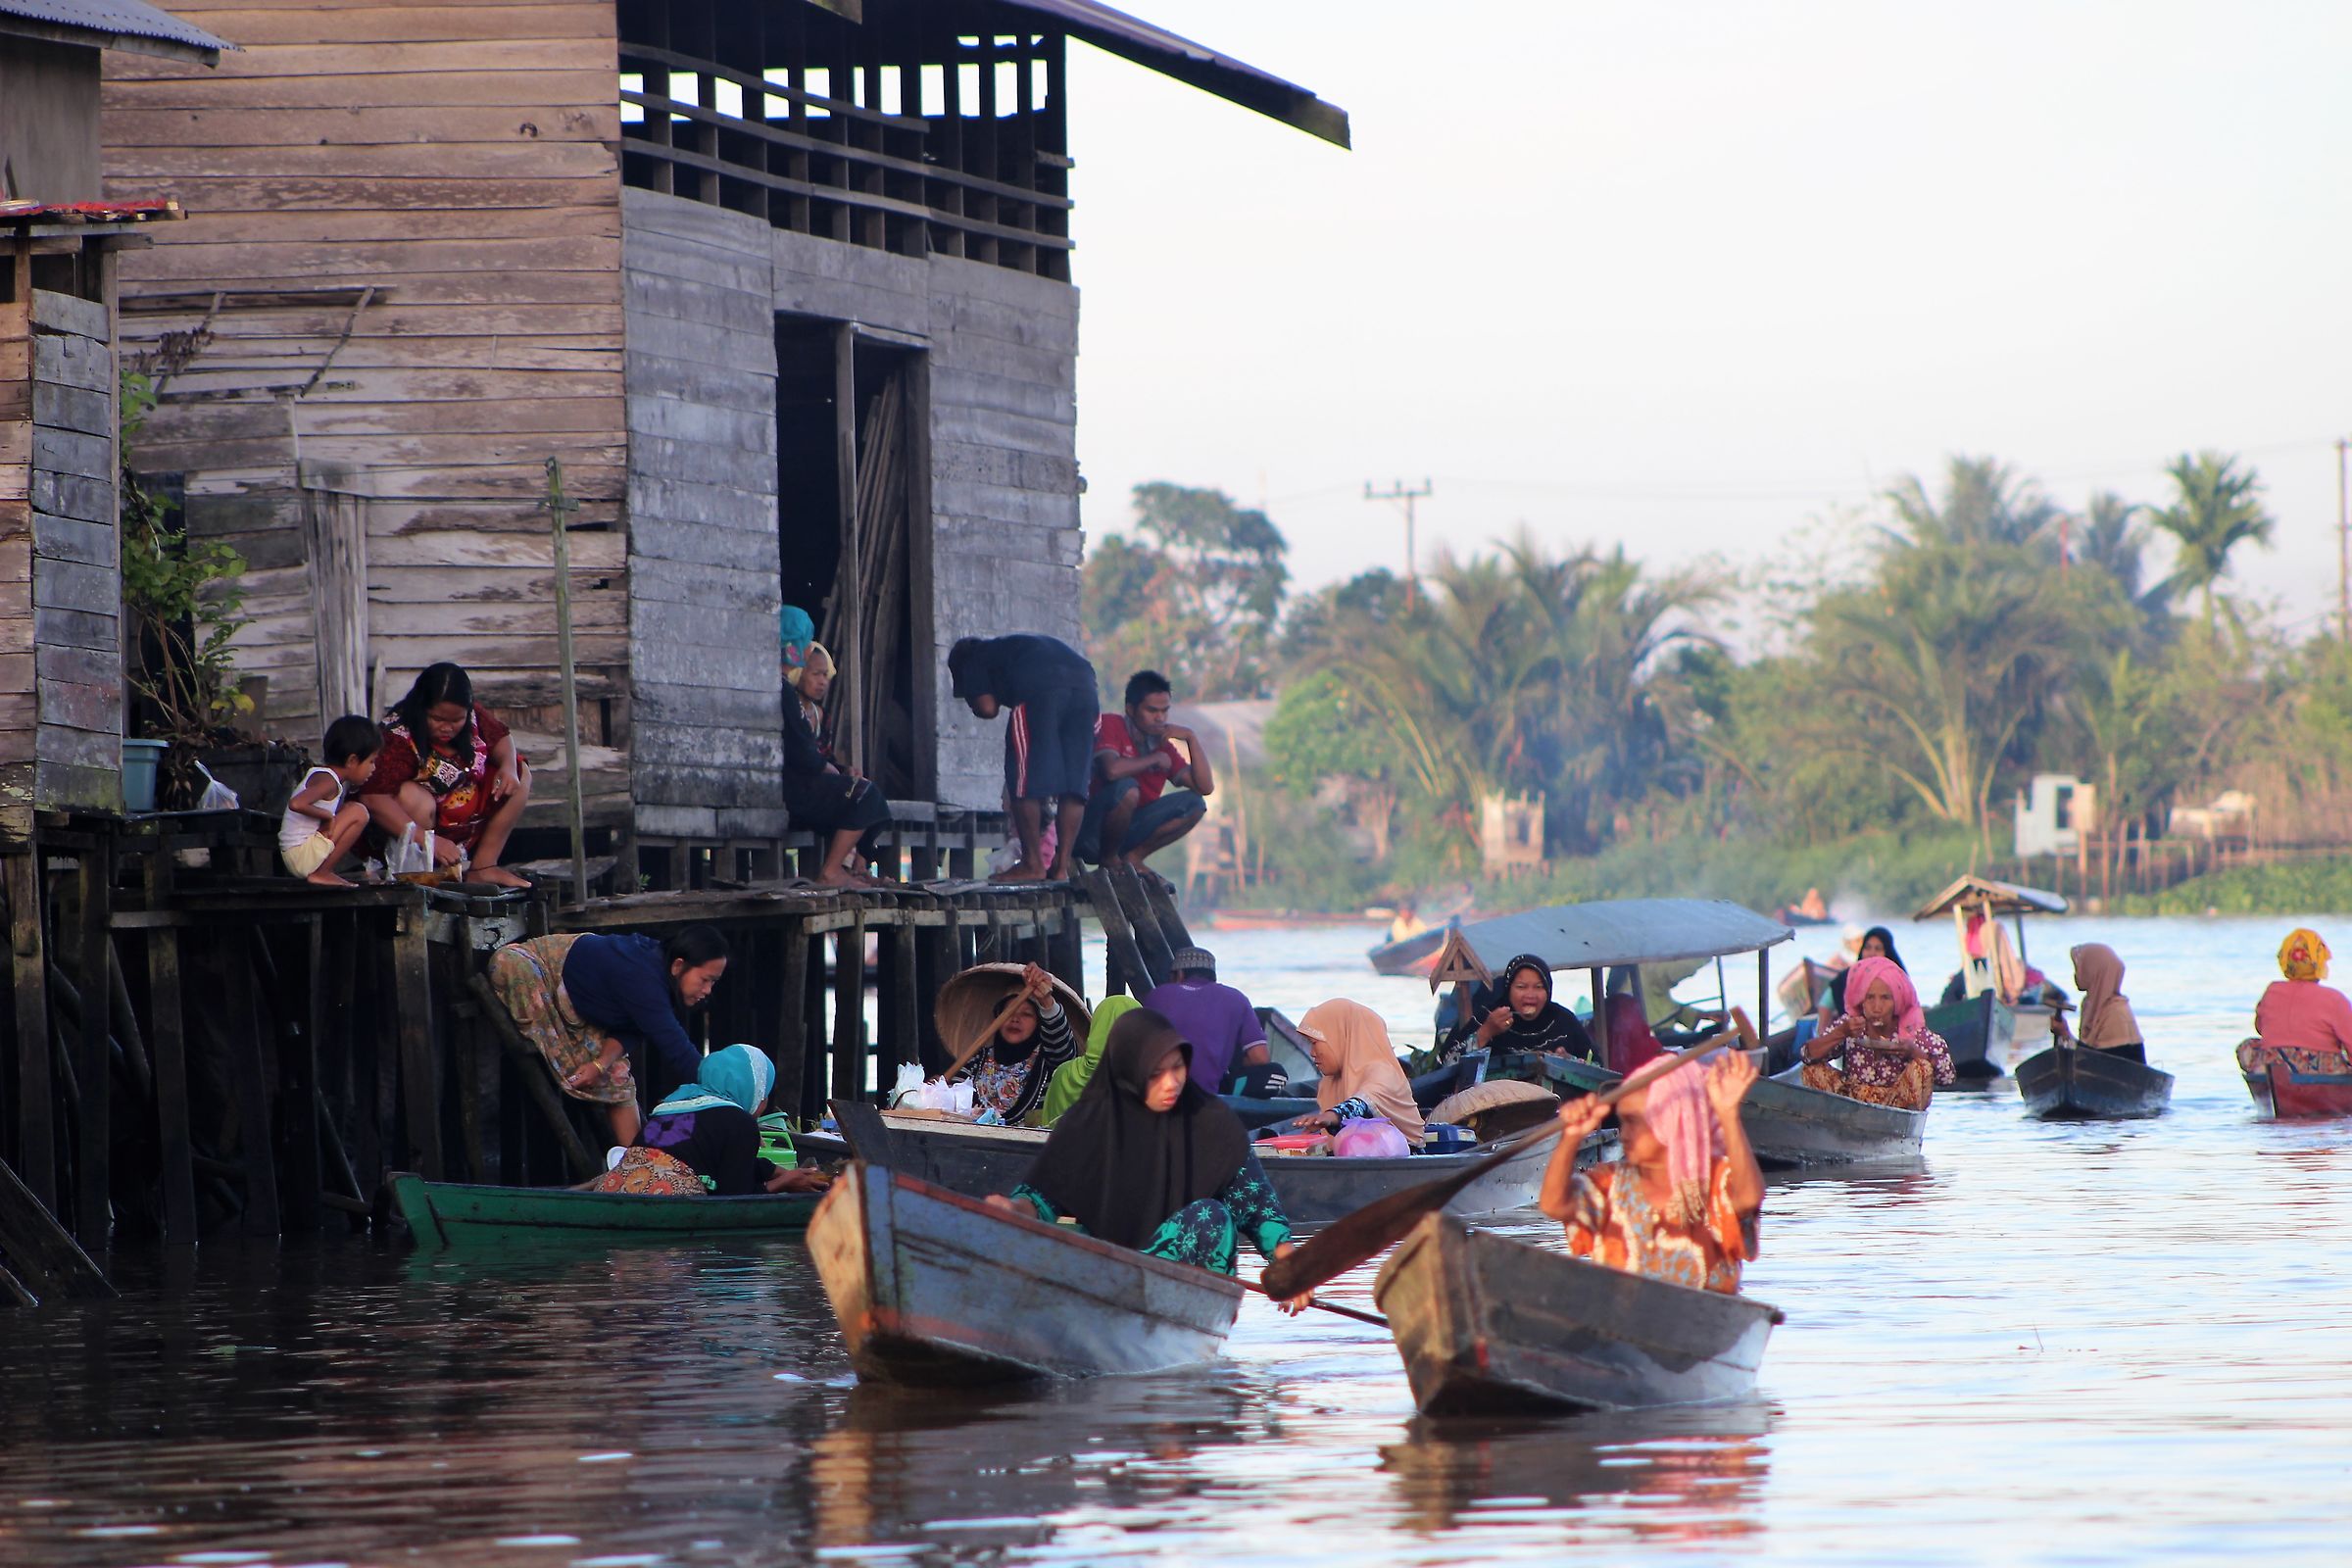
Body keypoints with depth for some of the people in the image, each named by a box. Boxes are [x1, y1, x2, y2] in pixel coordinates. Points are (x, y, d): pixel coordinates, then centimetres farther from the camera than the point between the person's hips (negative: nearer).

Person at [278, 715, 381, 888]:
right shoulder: (328, 781, -18)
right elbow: (296, 804, -33)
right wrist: (327, 815, -21)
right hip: (302, 854, -10)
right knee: (358, 813, -15)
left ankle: (322, 871, 14)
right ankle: (320, 873, -10)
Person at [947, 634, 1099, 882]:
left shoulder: (973, 661, 23)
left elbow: (987, 708, 7)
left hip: (1040, 688, -6)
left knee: (1024, 780, 3)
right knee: (1074, 782, 9)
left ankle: (1033, 863, 2)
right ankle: (1062, 865, 8)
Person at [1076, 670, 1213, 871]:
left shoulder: (1161, 743, 8)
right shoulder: (1111, 725, -10)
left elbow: (1205, 787, 1)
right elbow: (1112, 770, -31)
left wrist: (1191, 738, -6)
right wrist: (1155, 759, -15)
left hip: (1128, 831, 6)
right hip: (1090, 836, -6)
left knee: (1194, 804, -4)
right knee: (1126, 788, -33)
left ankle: (1134, 856, -3)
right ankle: (1109, 860, -13)